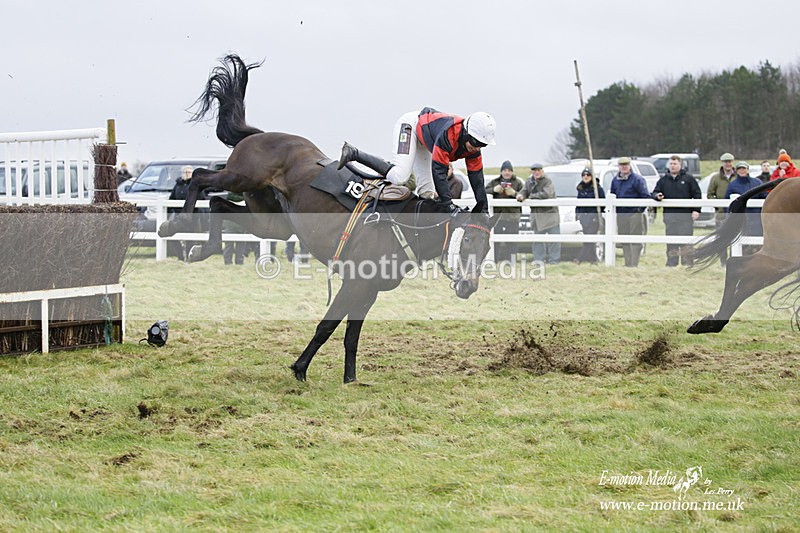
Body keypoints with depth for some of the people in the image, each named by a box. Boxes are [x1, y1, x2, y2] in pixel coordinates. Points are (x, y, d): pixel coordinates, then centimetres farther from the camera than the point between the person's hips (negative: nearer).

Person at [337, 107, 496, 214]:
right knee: (399, 177, -28)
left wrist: (483, 210, -15)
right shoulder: (449, 133, -39)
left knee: (427, 191, -1)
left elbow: (477, 179, -9)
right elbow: (438, 171, -40)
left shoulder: (473, 145, -16)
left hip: (423, 140, 9)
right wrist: (449, 205, -43)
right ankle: (353, 153, -16)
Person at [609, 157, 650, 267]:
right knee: (624, 241, 9)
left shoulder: (637, 179, -6)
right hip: (620, 214, 6)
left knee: (635, 241, -5)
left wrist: (640, 208, -13)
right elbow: (612, 196, 22)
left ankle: (634, 264, -5)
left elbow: (646, 196, -7)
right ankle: (628, 263, 16)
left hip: (634, 214, -6)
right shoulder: (615, 180, 13)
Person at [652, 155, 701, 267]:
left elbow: (697, 195, 3)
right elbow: (655, 192, 15)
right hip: (669, 215, 3)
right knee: (671, 242, 5)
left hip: (686, 216, -3)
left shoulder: (688, 178, 4)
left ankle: (687, 264, -2)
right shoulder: (663, 180, 12)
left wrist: (696, 210, -6)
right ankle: (671, 264, 10)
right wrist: (657, 196, -9)